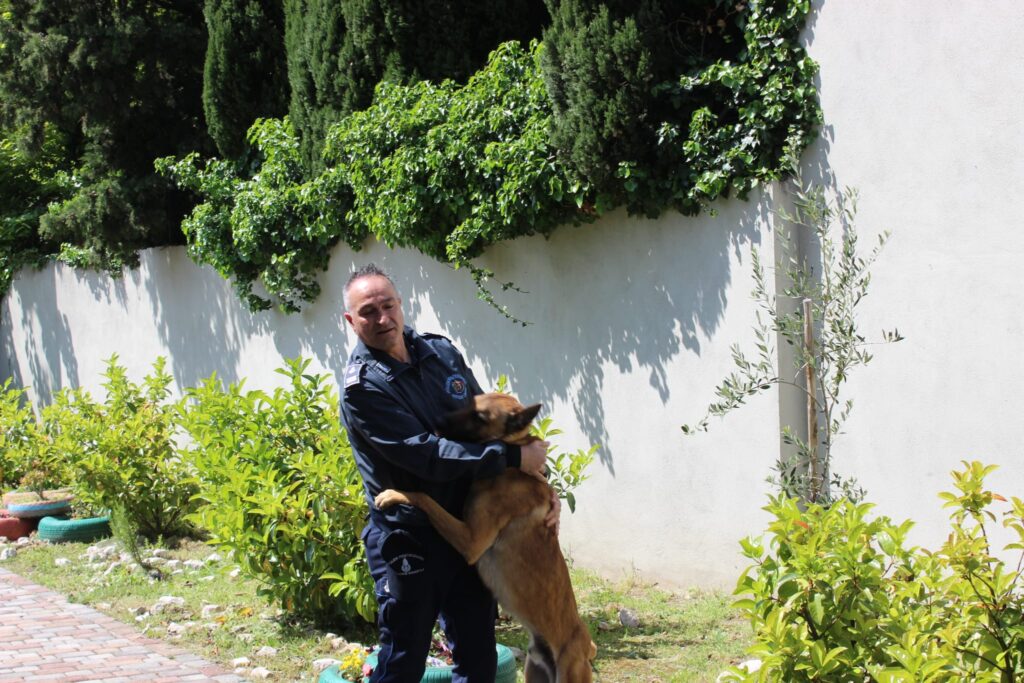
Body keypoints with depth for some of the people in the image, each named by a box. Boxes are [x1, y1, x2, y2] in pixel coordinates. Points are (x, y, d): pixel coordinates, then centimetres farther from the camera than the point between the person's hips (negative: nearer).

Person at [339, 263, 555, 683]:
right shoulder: (362, 387, -16)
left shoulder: (441, 353, 5)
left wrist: (536, 484, 1)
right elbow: (427, 456, -24)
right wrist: (513, 457, -21)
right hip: (409, 542, -6)